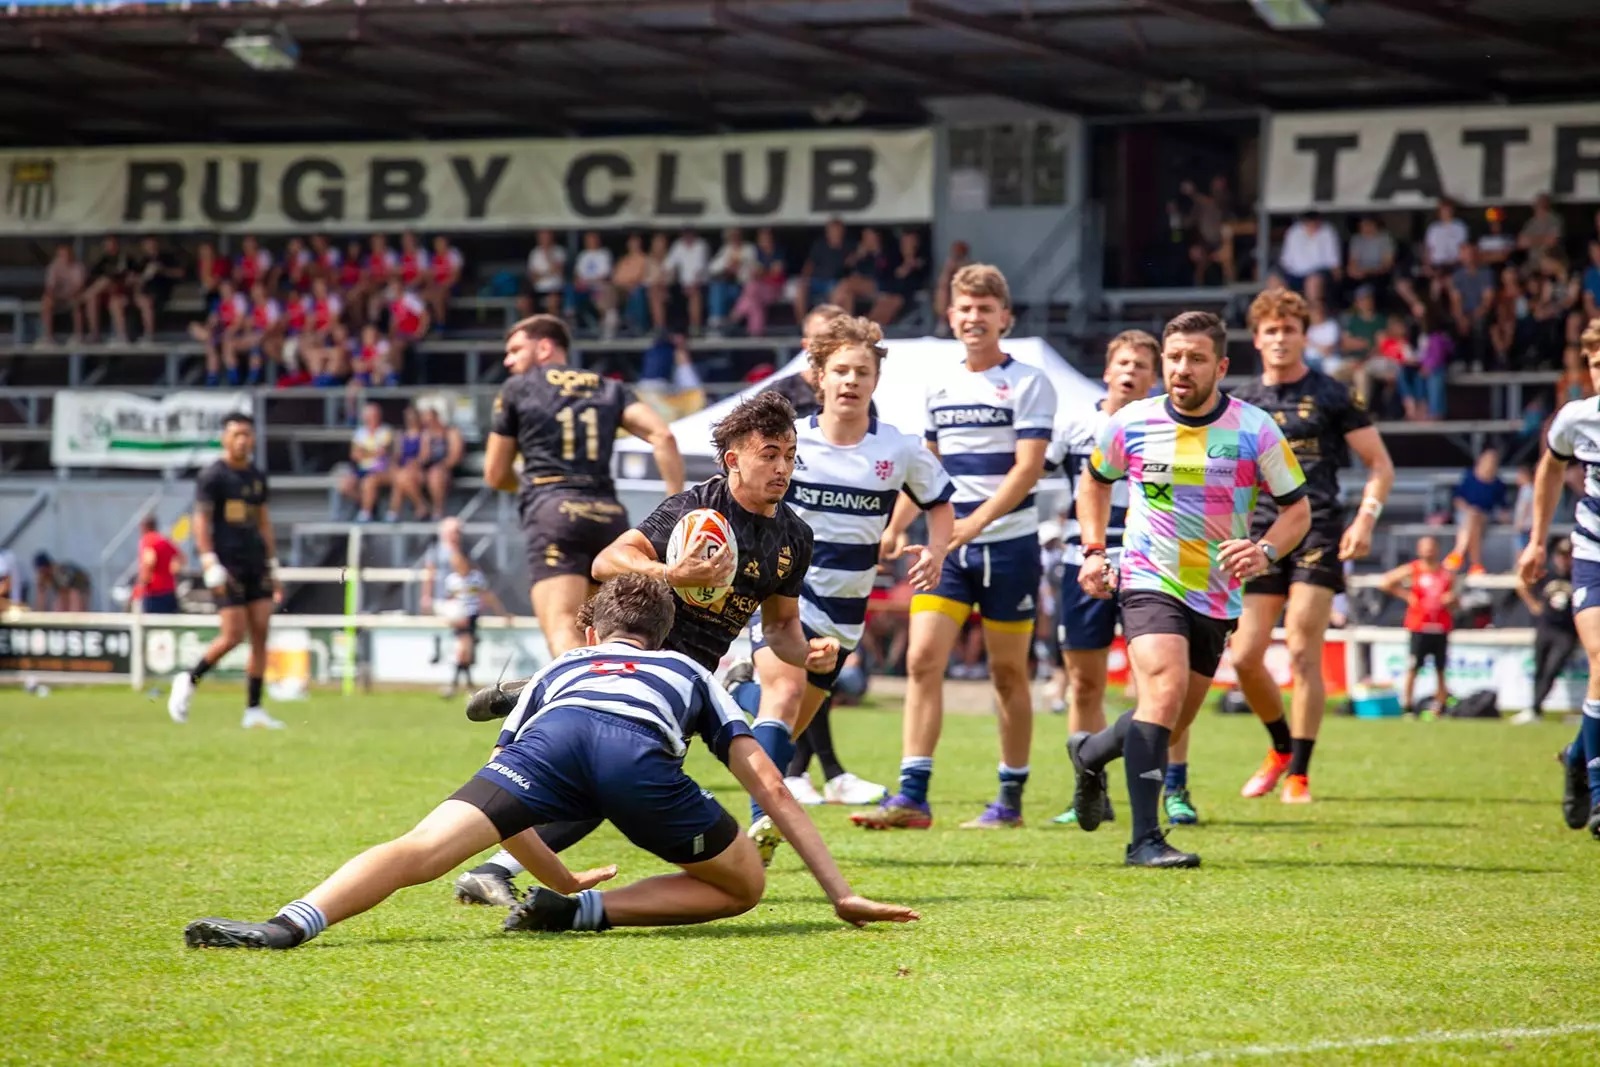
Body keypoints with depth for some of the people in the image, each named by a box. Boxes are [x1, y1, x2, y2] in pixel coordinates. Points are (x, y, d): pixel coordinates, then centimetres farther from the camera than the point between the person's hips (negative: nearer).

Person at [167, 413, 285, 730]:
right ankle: (189, 681, 10)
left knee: (260, 634, -1)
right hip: (227, 564, -6)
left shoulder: (258, 477, 15)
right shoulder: (212, 476, -4)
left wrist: (273, 567, 18)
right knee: (233, 635, -12)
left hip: (256, 565, 6)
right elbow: (201, 520, -9)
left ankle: (254, 710, 1)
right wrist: (210, 564, -18)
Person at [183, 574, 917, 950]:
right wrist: (841, 894, 35)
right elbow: (770, 787, 33)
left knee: (422, 850, -9)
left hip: (552, 738, 1)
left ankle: (291, 925, -35)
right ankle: (586, 912, -1)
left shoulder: (560, 668, 44)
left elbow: (497, 791, 44)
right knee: (743, 886, 17)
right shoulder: (689, 673, 42)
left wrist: (560, 878, 59)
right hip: (639, 753, -1)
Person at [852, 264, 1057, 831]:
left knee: (1008, 672, 4)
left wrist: (976, 522, -25)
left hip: (1009, 544, -4)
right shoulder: (937, 381, 11)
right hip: (947, 546, 4)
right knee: (923, 660, -9)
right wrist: (894, 527, 12)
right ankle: (912, 798, -12)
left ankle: (1010, 800, 14)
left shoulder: (1029, 383, -4)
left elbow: (1027, 468, -13)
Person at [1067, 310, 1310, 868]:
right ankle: (1144, 839, -25)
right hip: (1149, 582, -3)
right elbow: (1096, 481, 16)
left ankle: (1090, 753, 46)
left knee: (1169, 725, 13)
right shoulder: (1130, 424, -5)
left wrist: (1265, 551, -19)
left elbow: (1297, 509, 0)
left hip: (1217, 596, 3)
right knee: (1165, 689, -26)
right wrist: (1094, 551, 5)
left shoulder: (1255, 430, -8)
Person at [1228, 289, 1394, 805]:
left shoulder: (1333, 396, 1)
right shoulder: (1241, 403, 12)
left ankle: (1299, 774, -3)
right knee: (1245, 656, -1)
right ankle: (1282, 748, 25)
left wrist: (1366, 517, -12)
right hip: (1262, 537, 4)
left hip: (1319, 534, -4)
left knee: (1303, 653, -11)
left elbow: (1380, 464, 3)